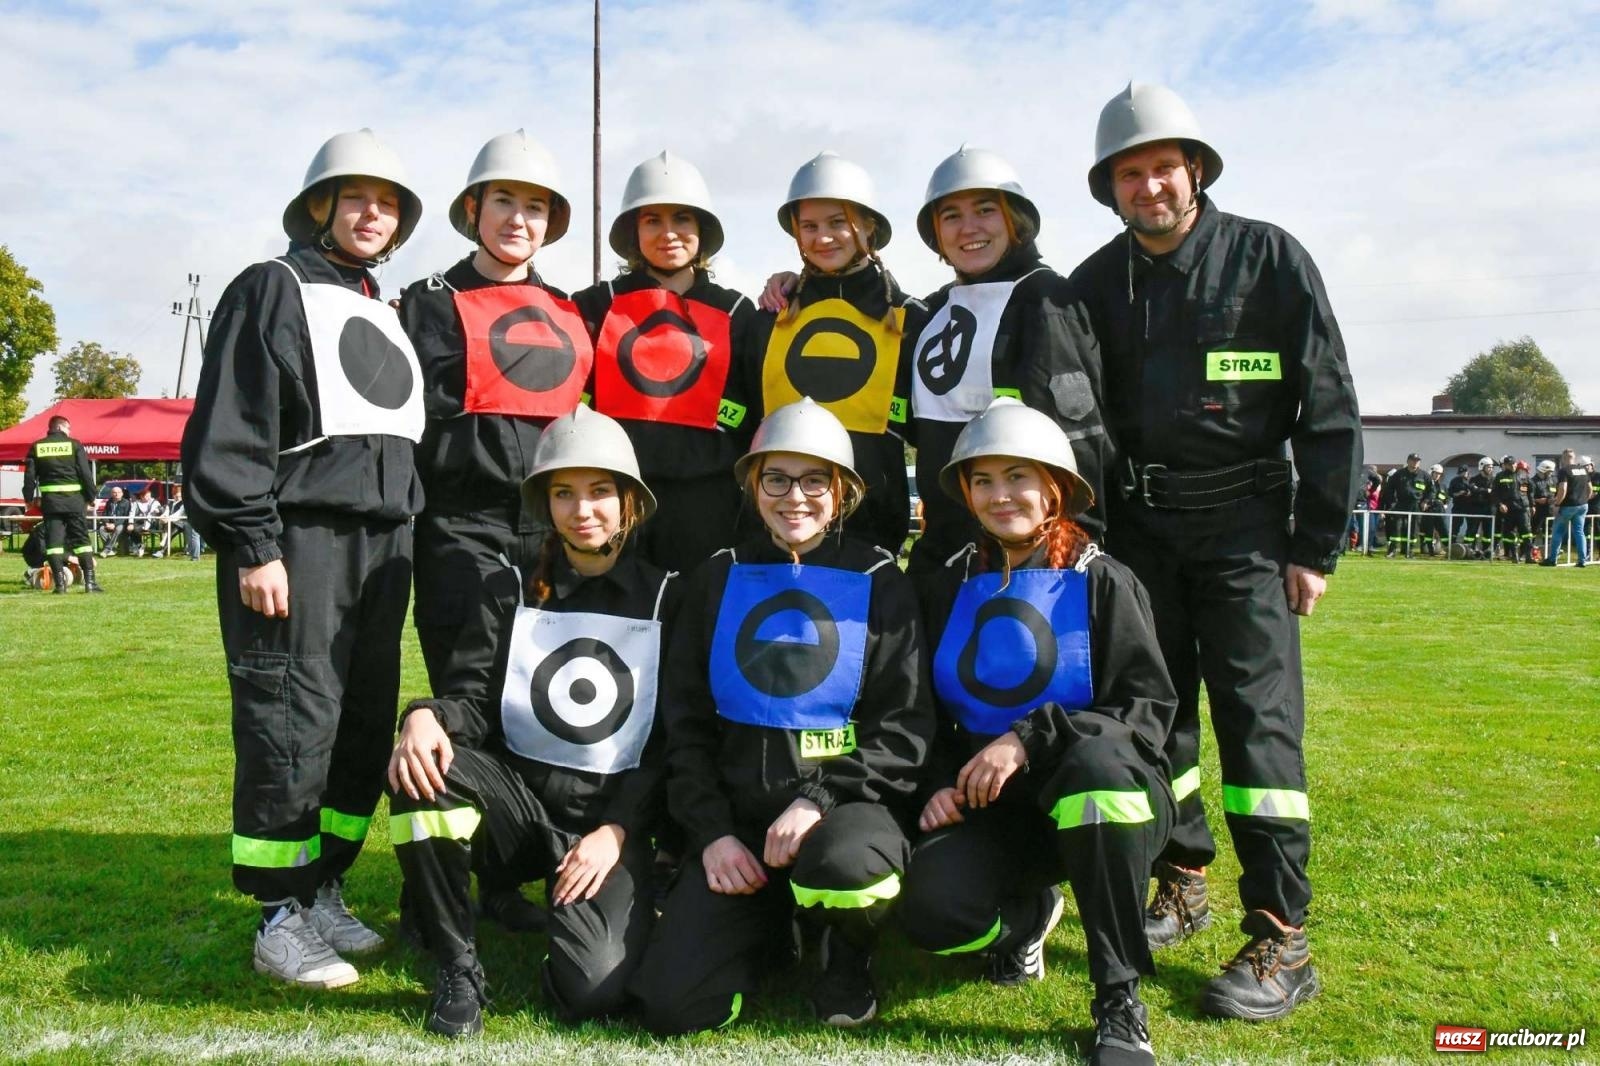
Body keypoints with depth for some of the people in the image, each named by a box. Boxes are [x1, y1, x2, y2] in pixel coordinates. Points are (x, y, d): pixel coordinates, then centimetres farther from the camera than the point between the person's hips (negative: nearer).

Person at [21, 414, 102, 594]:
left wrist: (29, 497, 14)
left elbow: (29, 474, 4)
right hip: (74, 499, -1)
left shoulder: (36, 447, 6)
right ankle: (90, 581, -1)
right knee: (81, 539, 4)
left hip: (49, 500, 1)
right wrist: (91, 497, 4)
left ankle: (59, 583, -2)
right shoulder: (74, 445, -1)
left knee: (53, 540, 3)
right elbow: (86, 473, -4)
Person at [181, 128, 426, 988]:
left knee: (367, 724, 8)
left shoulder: (388, 318, 22)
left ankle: (324, 890, 20)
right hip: (296, 538, -7)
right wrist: (250, 546, -17)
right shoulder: (273, 290, 1)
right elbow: (230, 428, -9)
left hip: (381, 541, 7)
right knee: (293, 725, -8)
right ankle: (281, 918, 4)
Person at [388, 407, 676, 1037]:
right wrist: (427, 717, -27)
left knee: (592, 989, -25)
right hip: (519, 799, 2)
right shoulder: (511, 591, 7)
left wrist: (617, 830, -13)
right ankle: (457, 966, -11)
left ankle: (626, 911, 13)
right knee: (421, 768, -31)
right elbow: (473, 700, -3)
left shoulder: (665, 600, 2)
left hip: (612, 819, -2)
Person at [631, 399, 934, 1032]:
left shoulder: (878, 581, 3)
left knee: (841, 862, -39)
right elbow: (686, 724, 10)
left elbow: (902, 726, -4)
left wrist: (819, 800, -19)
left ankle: (849, 954, 0)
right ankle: (773, 920, 19)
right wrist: (712, 833, -3)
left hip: (848, 802, -2)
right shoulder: (719, 578, 10)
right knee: (672, 1004, -14)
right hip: (739, 811, 3)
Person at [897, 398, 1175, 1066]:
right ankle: (1030, 911, 12)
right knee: (931, 911, -28)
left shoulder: (1102, 583, -3)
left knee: (1095, 753, -39)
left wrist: (1032, 737, -23)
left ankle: (1119, 999, -22)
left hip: (1102, 800, -2)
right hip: (990, 807, 3)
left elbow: (1149, 711, -12)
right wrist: (941, 783, -4)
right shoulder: (950, 590, 9)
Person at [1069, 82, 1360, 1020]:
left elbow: (1329, 407, -4)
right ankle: (1182, 881, 24)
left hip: (1243, 520, -4)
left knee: (1260, 714, -9)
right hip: (1138, 522, 4)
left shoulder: (1270, 258, -3)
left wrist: (1317, 546, -7)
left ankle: (1281, 940, -4)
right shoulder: (1095, 284, 8)